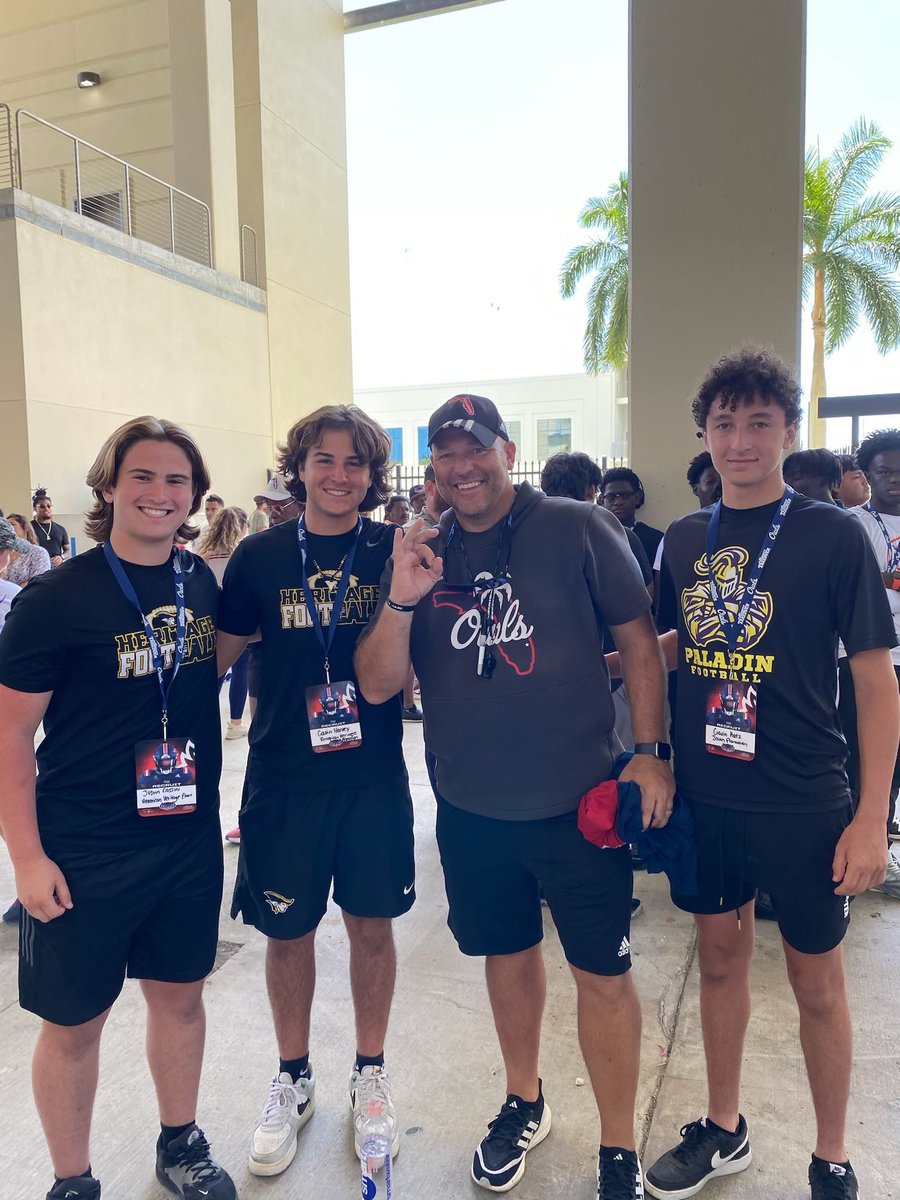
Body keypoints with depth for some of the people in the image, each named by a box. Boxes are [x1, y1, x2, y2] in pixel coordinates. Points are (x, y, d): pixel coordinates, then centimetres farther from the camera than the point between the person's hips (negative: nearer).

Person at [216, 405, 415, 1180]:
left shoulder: (394, 551, -3)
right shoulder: (260, 556, -1)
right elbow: (218, 656, 5)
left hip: (374, 774, 0)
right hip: (284, 776, 1)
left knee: (372, 924, 13)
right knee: (288, 931, 14)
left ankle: (371, 1072, 38)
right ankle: (293, 1080, 39)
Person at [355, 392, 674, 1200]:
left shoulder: (579, 529, -7)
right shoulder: (419, 555, 1)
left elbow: (638, 639, -2)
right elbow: (377, 686, -3)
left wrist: (650, 752, -7)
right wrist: (401, 601, -19)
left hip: (578, 800, -3)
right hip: (470, 808, 3)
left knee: (603, 973, 8)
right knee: (508, 953, 21)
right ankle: (525, 1104, 46)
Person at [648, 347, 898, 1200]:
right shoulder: (684, 540, 2)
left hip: (802, 804, -3)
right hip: (704, 797, 4)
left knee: (815, 980, 13)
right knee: (720, 959, 19)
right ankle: (722, 1130, 41)